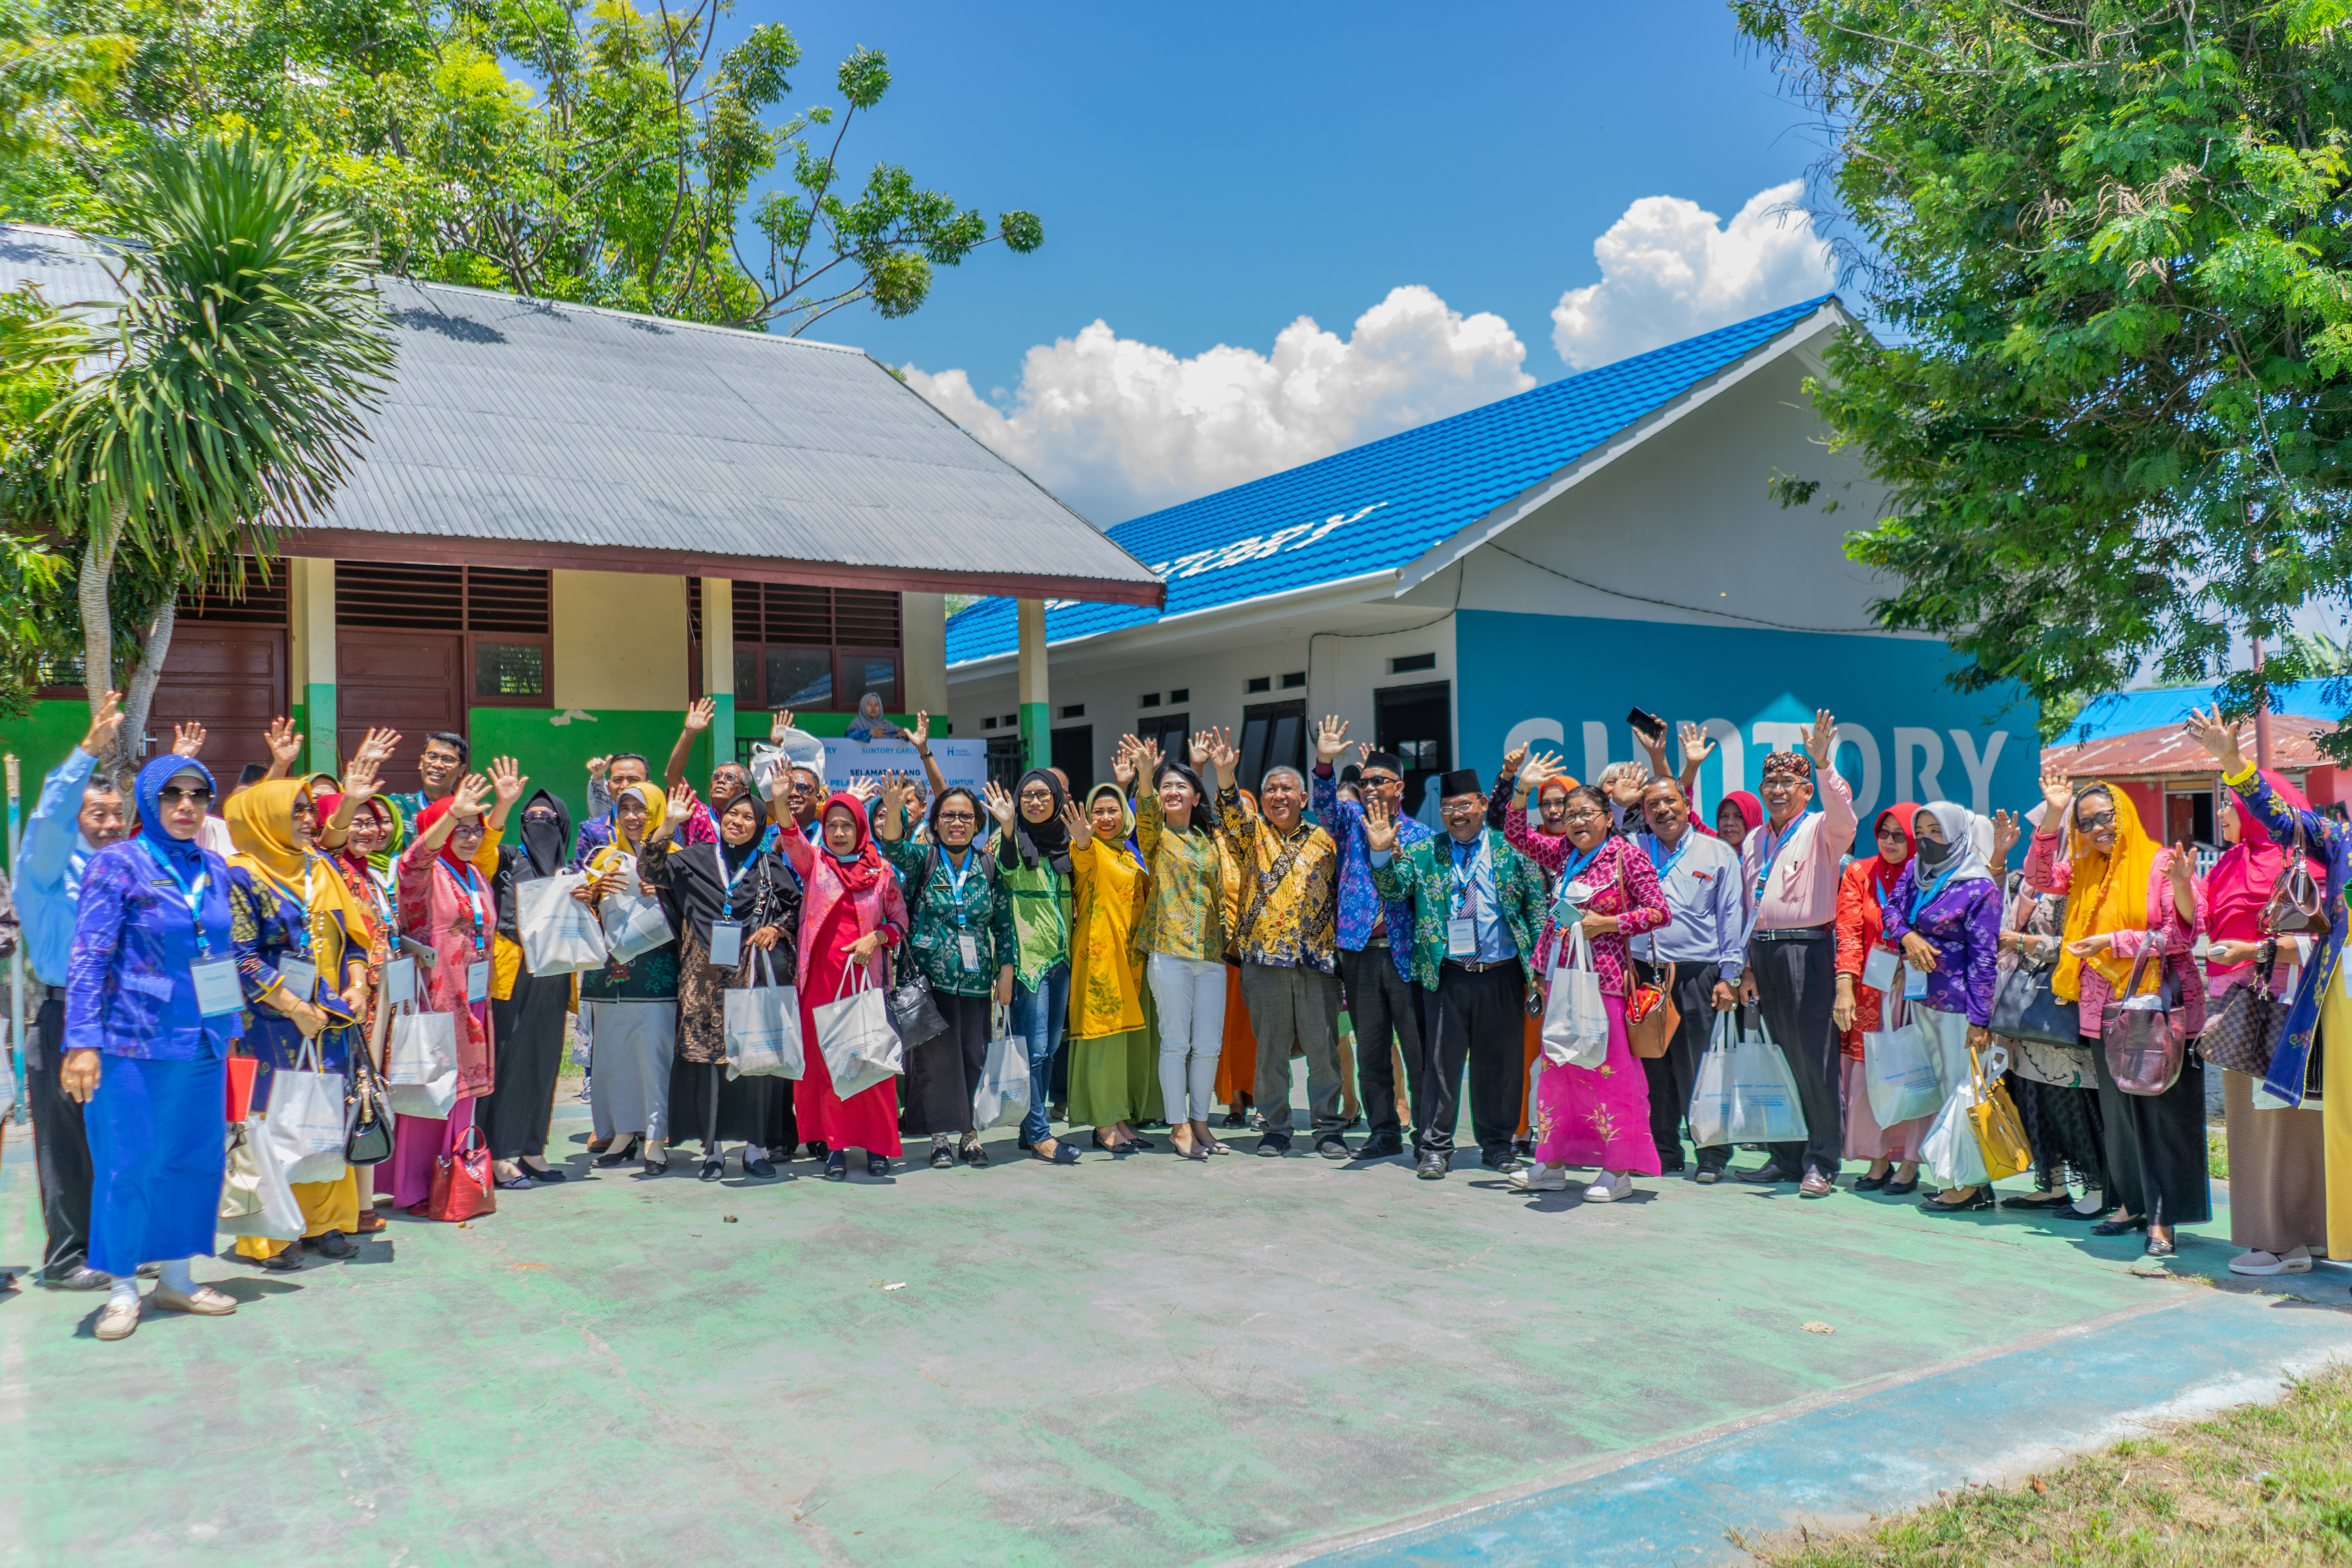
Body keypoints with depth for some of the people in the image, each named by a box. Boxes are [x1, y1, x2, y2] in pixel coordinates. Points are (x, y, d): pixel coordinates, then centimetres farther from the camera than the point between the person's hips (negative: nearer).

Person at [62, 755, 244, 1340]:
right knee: (129, 1163, 2)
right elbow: (88, 957, -10)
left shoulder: (214, 868, 9)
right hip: (133, 1044, -5)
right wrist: (83, 1041, -15)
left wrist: (230, 1027, 16)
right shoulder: (117, 864, -7)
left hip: (201, 1044, 5)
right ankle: (123, 1289, 17)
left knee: (198, 1157, 9)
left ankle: (177, 1279, 23)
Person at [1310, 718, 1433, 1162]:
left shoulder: (1418, 834, 7)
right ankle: (1384, 1133, 18)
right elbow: (1326, 804, -10)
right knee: (1370, 1050, 8)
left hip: (1405, 953, -2)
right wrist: (1324, 763, -25)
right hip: (1360, 951, 2)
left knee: (1418, 1047, -2)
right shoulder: (1352, 820, 11)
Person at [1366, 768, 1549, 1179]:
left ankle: (1498, 1145, 23)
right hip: (1447, 975, 0)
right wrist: (1381, 853, -19)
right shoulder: (1423, 854, 8)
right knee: (1441, 1061, 2)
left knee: (1499, 1062, 9)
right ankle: (1434, 1146, 12)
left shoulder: (1510, 850, 5)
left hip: (1502, 975, 0)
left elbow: (1537, 909, 5)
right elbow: (1394, 890, -2)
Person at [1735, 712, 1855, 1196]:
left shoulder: (1820, 830, 1)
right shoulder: (1753, 841, 18)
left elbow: (1843, 816, -25)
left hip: (1808, 949, -6)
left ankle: (1821, 1163, 2)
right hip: (1765, 952, 6)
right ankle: (1787, 1157, 19)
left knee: (1815, 1059, -5)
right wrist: (1750, 968, 14)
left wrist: (1823, 764, -36)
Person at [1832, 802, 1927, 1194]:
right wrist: (1845, 988, -10)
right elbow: (1849, 934, -2)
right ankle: (1878, 1160, 16)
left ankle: (1909, 1164, 12)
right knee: (1867, 1076, 4)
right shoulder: (1859, 874, 5)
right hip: (1869, 993, 2)